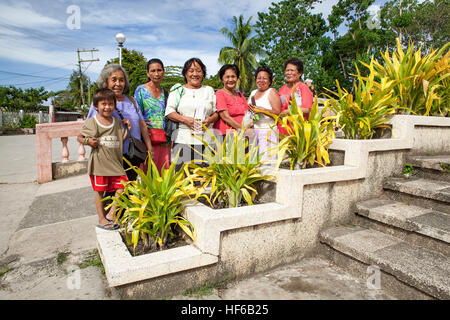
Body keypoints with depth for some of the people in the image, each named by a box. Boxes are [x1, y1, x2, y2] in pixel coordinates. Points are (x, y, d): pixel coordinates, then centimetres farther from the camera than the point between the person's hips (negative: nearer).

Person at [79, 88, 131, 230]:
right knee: (100, 191, 4)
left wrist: (127, 128, 3)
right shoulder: (91, 122, -2)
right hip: (99, 162, -4)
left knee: (122, 184, -5)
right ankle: (101, 219, 17)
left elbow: (121, 139, 15)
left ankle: (110, 214, 9)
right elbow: (80, 137, 6)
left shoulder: (116, 122, 11)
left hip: (115, 161, 4)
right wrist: (88, 141, -13)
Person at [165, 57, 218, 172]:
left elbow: (217, 112, 16)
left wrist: (210, 120, -6)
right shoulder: (178, 90, 13)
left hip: (205, 140, 2)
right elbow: (169, 112, 4)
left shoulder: (209, 90, 20)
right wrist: (185, 119, -12)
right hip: (183, 139, -1)